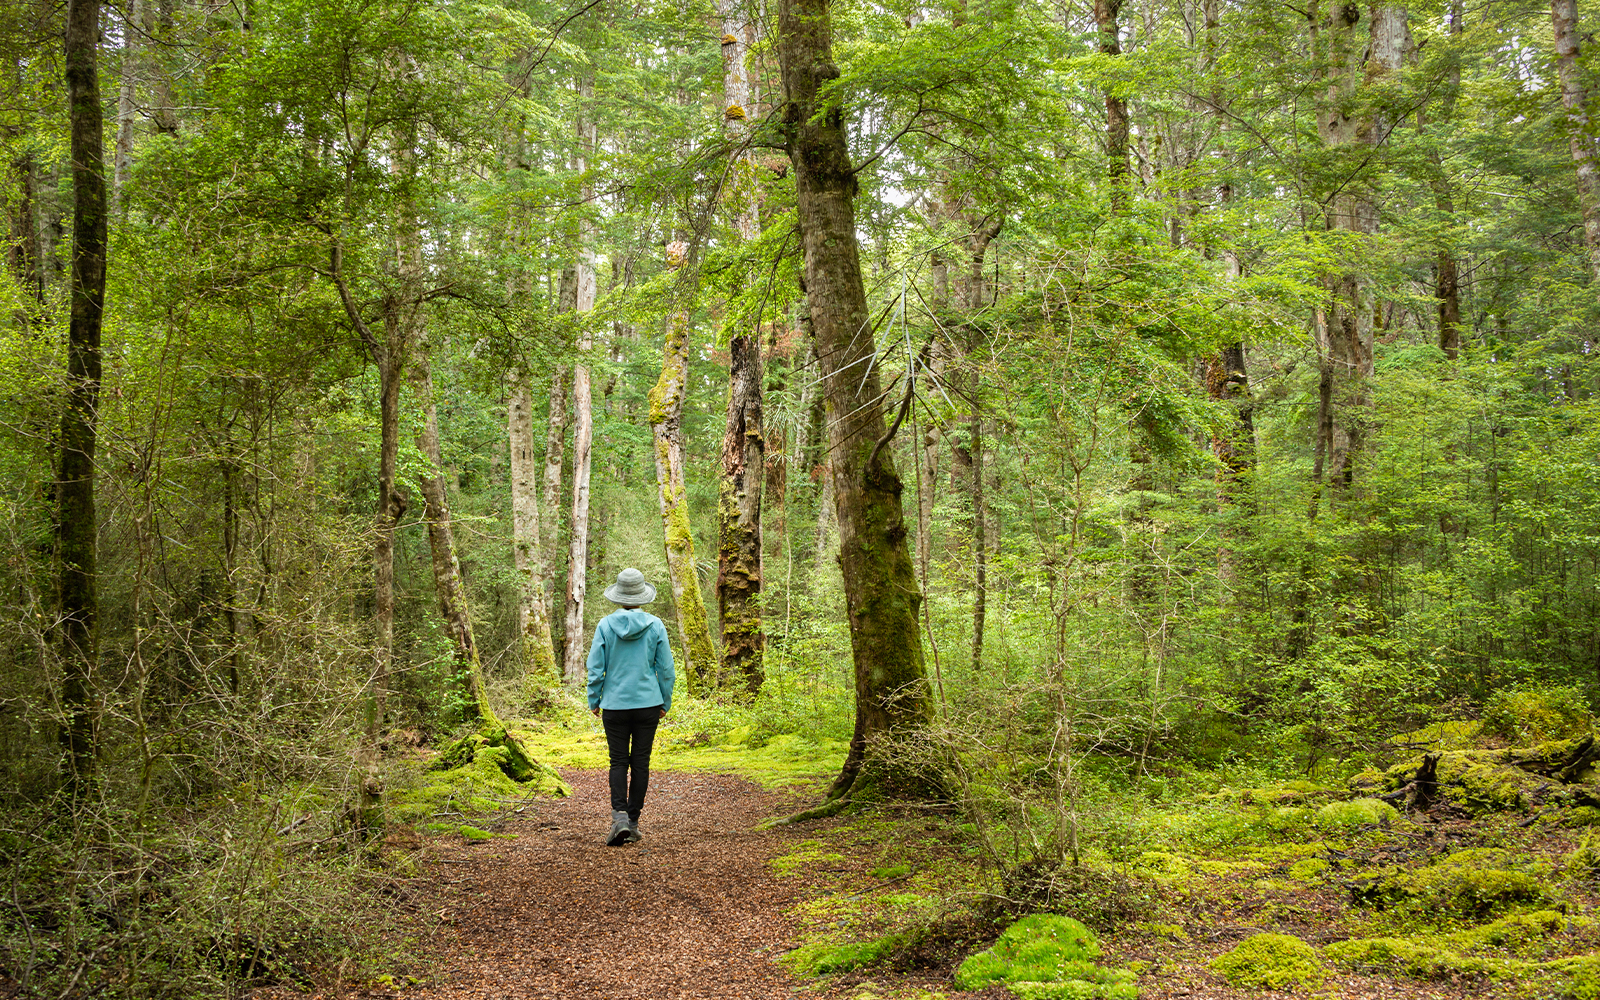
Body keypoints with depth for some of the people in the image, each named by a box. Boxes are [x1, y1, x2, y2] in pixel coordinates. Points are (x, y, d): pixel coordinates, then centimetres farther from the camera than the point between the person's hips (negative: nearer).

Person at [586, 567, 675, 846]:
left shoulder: (605, 625, -6)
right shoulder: (655, 625, -4)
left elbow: (595, 669, -4)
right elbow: (666, 669, -1)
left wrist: (593, 701, 9)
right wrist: (665, 703, 10)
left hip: (615, 704, 0)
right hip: (648, 704, 1)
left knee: (618, 762, 7)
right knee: (640, 763, 8)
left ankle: (620, 817, -12)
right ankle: (633, 824, 12)